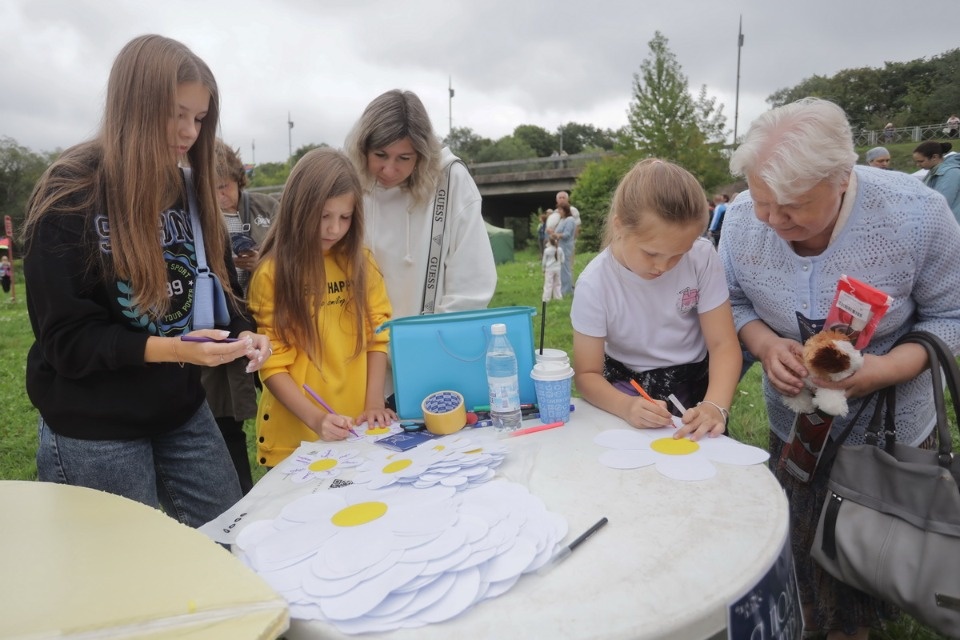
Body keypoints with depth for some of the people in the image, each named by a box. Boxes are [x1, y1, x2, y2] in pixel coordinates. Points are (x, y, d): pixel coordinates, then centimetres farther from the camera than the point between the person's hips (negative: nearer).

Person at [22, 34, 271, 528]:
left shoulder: (189, 190, 4)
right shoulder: (69, 197, -13)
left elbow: (216, 287, 7)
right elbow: (67, 337, -15)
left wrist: (240, 334, -15)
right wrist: (172, 349, -30)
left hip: (182, 409, 5)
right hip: (94, 427, -5)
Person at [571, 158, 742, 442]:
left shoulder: (702, 257, -14)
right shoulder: (595, 284, -19)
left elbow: (723, 344, -12)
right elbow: (587, 374, -15)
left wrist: (715, 405, -30)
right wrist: (626, 406, -36)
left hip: (695, 385, 3)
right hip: (629, 392, -2)